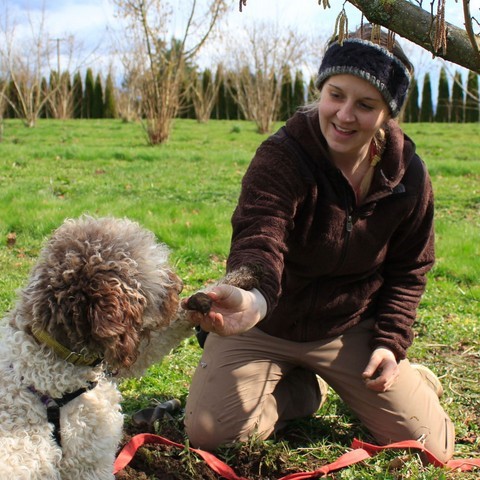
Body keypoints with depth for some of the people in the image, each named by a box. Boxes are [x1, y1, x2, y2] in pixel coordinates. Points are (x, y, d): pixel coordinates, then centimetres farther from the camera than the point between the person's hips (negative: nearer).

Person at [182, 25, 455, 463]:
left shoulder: (408, 176, -11)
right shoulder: (281, 157, -25)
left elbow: (408, 269, 3)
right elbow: (258, 237, -43)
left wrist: (392, 341, -8)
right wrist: (251, 298, -65)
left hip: (352, 329, 2)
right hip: (266, 326, -1)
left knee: (431, 446, -5)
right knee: (207, 433, -14)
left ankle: (413, 381, 30)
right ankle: (303, 391, 13)